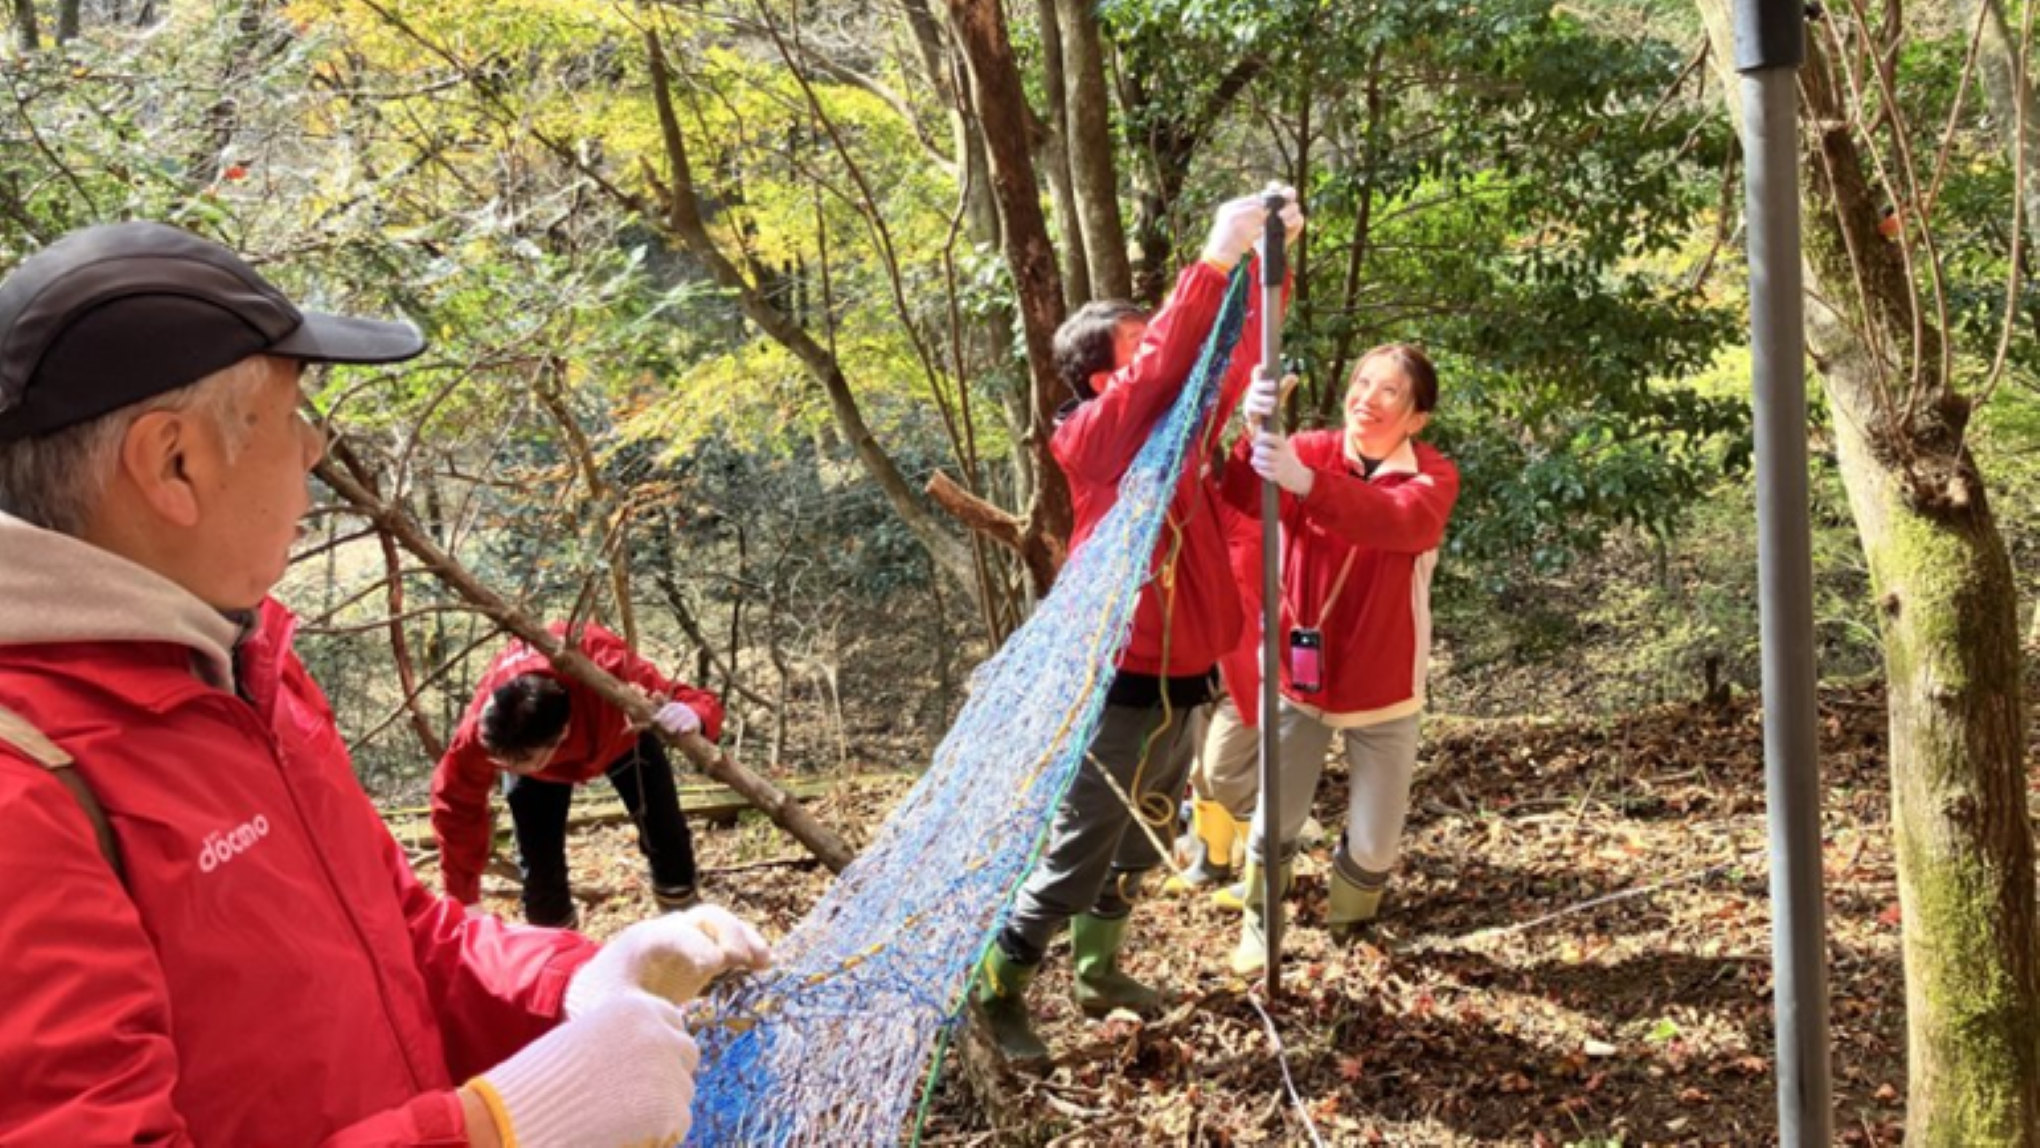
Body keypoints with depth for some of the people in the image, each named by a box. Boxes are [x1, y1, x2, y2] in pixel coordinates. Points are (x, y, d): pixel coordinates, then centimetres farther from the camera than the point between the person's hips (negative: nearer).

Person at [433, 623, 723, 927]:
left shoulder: (613, 676, -49)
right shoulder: (480, 729, -41)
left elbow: (700, 705, -39)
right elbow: (456, 805, -24)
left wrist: (691, 717, -65)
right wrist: (463, 901, -20)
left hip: (618, 735, 0)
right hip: (527, 738, 0)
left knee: (665, 833, -3)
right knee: (538, 859, -10)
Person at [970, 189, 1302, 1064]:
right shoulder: (1093, 436, -17)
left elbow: (1229, 355, 7)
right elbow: (1165, 365, -32)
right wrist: (1216, 258, -33)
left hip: (1181, 682, 8)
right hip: (1125, 690, -8)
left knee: (1137, 848, 22)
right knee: (1076, 858, 3)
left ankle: (1099, 971, 40)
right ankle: (997, 992, 19)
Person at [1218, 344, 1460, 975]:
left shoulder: (1433, 475, -8)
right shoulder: (1312, 450, -5)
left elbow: (1399, 520, -33)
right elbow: (1245, 498, -26)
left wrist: (1307, 481, -50)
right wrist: (1255, 437, -48)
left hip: (1383, 687, 0)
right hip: (1297, 673, 0)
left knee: (1374, 843, 7)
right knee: (1275, 817, 7)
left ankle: (1348, 923, 37)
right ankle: (1258, 922, 34)